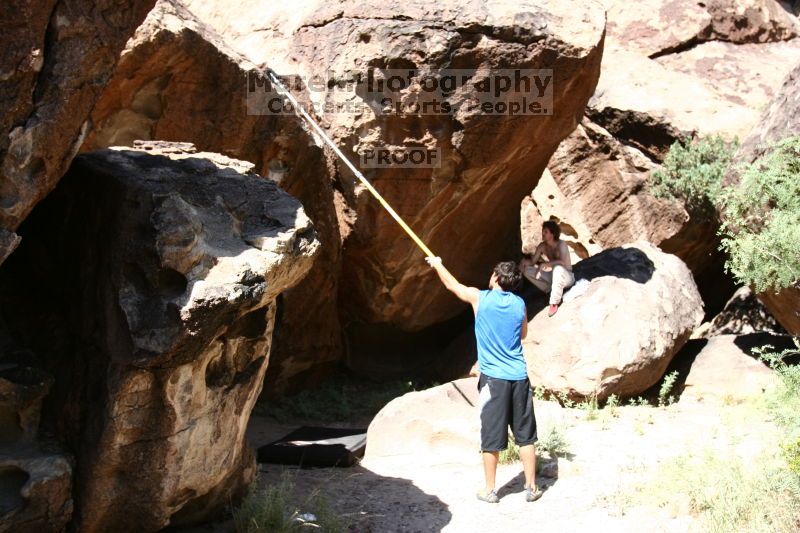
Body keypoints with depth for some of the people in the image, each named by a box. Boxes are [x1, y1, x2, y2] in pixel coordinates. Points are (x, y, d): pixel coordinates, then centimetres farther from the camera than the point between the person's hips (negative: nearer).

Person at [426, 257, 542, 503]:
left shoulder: (479, 298, -3)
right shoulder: (519, 304, 5)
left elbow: (452, 285, 16)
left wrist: (437, 264, 33)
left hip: (493, 378, -3)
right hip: (519, 377, 3)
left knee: (491, 438, 5)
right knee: (525, 436, 10)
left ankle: (489, 490, 14)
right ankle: (531, 487, 16)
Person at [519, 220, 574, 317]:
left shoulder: (561, 244, -21)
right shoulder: (542, 246, -5)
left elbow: (563, 262, -37)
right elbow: (532, 262, -4)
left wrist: (544, 264, -39)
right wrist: (524, 261, -26)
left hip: (566, 276, -6)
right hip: (554, 276, 6)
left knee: (557, 268, -42)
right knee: (527, 270, -9)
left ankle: (554, 303, -33)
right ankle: (550, 290, -7)